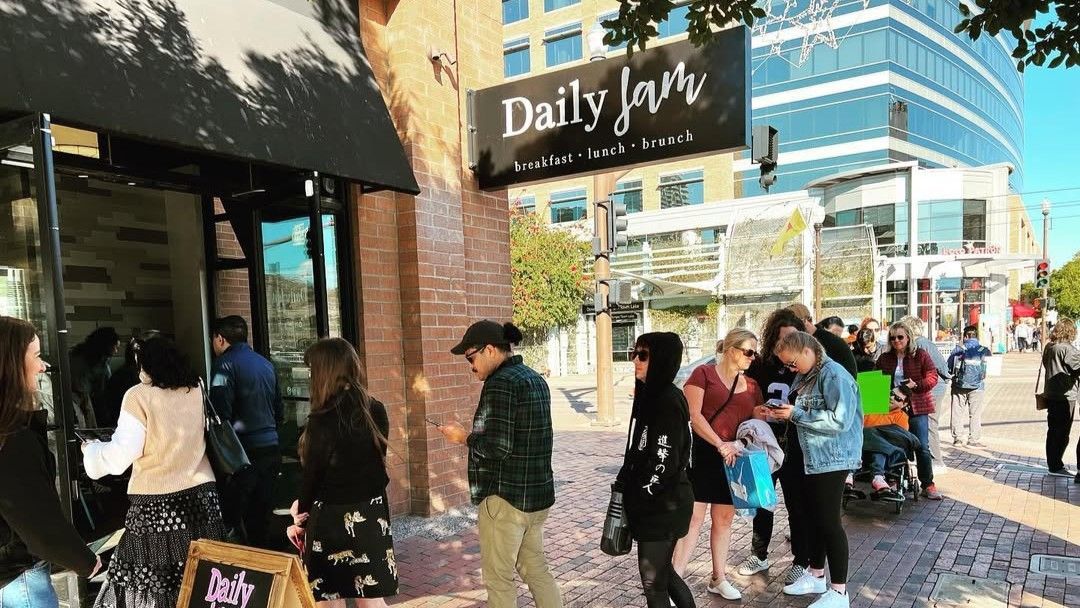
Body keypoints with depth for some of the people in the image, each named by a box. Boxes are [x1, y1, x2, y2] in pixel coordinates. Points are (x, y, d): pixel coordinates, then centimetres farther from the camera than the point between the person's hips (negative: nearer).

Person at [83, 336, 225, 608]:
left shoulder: (139, 396, -5)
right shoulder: (197, 390, 6)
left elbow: (121, 455, -6)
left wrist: (90, 449, 13)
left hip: (156, 501, -4)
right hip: (201, 493, 4)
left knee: (150, 576, 5)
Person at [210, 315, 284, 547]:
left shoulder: (225, 364, -8)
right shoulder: (266, 363, 13)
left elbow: (220, 413, -17)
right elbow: (279, 409, 17)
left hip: (244, 451, -7)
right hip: (271, 448, 7)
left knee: (231, 518, 1)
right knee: (261, 516, 16)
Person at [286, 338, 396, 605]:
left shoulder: (323, 420, -17)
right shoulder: (376, 410, 0)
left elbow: (313, 474, -8)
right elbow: (371, 463, 6)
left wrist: (301, 514, 11)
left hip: (333, 518, -5)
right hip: (372, 514, 5)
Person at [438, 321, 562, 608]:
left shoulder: (501, 383, -18)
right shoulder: (535, 379, 10)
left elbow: (497, 447, -24)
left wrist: (463, 436, -8)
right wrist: (475, 434, 13)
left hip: (505, 498, -9)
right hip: (538, 495, 9)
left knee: (499, 578, 6)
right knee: (535, 568, 20)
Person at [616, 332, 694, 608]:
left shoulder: (669, 402, -19)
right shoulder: (649, 395, 9)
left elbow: (664, 462, -21)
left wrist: (637, 497, -11)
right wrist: (625, 482, 8)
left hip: (663, 507, -9)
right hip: (654, 505, 9)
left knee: (653, 582, 3)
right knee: (662, 572, 22)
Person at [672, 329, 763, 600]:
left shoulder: (751, 386, 13)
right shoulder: (704, 373, -4)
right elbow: (693, 414, -12)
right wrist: (720, 444, -19)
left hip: (733, 458, 6)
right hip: (701, 453, -5)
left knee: (724, 518, 13)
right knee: (693, 517, -6)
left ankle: (718, 578, 27)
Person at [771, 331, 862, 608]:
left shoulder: (833, 375, -18)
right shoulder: (806, 376, 9)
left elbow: (840, 420, -27)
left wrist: (796, 414, -23)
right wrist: (786, 413, 1)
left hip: (833, 458, -9)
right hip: (814, 458, 9)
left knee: (829, 522, -3)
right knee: (815, 517, 18)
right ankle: (816, 575, 32)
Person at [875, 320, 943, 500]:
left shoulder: (920, 355, 1)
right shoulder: (884, 358, 9)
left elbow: (932, 376, -4)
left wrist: (916, 385, -19)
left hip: (917, 407, -2)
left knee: (922, 447, 0)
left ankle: (928, 485, 9)